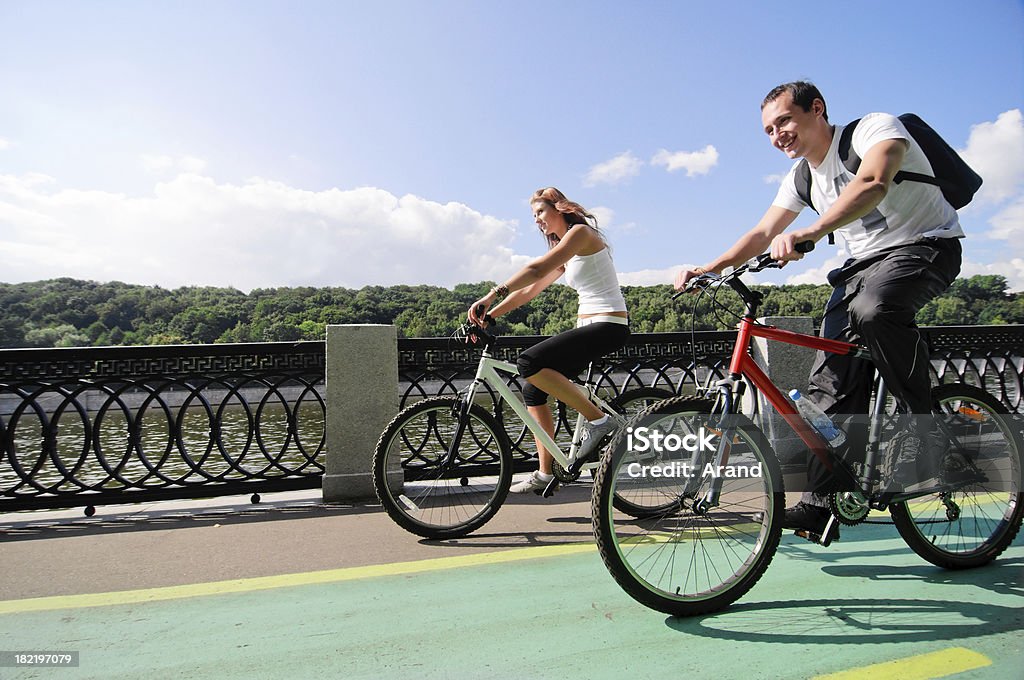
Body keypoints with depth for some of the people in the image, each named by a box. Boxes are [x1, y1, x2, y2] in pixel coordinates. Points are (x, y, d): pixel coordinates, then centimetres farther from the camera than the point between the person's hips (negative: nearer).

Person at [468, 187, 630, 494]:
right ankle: (545, 474, 10)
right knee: (533, 391, 3)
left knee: (529, 363, -25)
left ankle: (598, 419, -15)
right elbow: (530, 290, 15)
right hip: (589, 326, 10)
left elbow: (536, 270, -22)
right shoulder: (565, 253, 20)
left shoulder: (580, 232, -8)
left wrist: (491, 295, -28)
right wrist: (489, 315, 5)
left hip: (608, 326, -10)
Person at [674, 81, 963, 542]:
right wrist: (705, 270, -6)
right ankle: (821, 502, -3)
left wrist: (805, 235, -50)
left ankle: (922, 427, -18)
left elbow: (873, 183, -36)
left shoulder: (874, 128, -15)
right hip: (864, 262, 7)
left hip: (925, 244, -6)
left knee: (873, 309, -39)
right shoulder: (801, 178, 7)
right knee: (832, 379, -7)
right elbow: (761, 235, 8)